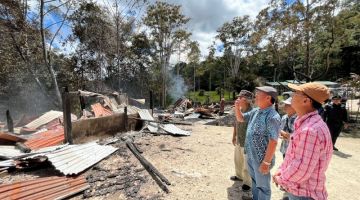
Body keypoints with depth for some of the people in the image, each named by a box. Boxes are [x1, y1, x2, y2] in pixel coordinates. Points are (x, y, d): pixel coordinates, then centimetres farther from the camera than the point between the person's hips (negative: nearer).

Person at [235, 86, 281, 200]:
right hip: (250, 155, 8)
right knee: (254, 181, 27)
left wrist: (266, 162, -23)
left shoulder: (272, 117, -23)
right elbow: (240, 119, 15)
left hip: (261, 158, -8)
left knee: (262, 185, 12)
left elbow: (273, 142, -24)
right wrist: (237, 107, -3)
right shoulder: (255, 112, 3)